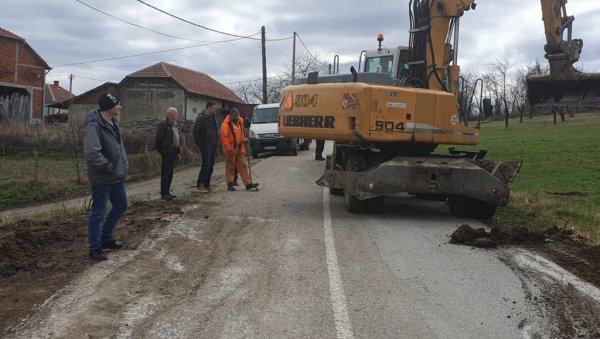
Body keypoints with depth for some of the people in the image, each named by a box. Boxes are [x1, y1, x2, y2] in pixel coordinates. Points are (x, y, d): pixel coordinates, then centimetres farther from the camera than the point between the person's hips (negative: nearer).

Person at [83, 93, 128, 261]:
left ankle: (106, 238, 36)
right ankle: (95, 248, 15)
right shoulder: (94, 126, -22)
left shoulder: (112, 123, 7)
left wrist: (124, 166, 8)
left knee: (121, 206, 21)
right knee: (98, 214, 2)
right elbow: (92, 154, -31)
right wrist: (110, 168, -22)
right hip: (102, 178, -10)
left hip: (117, 177, 10)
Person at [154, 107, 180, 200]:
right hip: (167, 152, -9)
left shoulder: (175, 124, 16)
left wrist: (178, 151, 16)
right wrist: (160, 151, -15)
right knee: (165, 173, -4)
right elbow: (158, 139, -14)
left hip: (174, 151, 9)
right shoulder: (163, 124, -11)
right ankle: (163, 194, 1)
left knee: (170, 173, 13)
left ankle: (167, 192, 21)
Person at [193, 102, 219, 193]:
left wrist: (216, 142, 14)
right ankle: (199, 186, -6)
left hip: (213, 146, 8)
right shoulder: (201, 117, -10)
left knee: (211, 166, 9)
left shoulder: (212, 118, 17)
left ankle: (206, 185, 16)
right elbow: (196, 131, -12)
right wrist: (198, 143, -9)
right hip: (205, 145, -8)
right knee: (206, 165, -10)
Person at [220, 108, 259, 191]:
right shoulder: (226, 124, -11)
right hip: (231, 149, -7)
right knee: (230, 167, 1)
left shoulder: (239, 122, 14)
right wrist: (228, 148, -20)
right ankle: (230, 184, 9)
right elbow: (224, 138, -16)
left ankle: (248, 184, 6)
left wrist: (243, 140, 10)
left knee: (242, 166, 6)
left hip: (239, 148, 7)